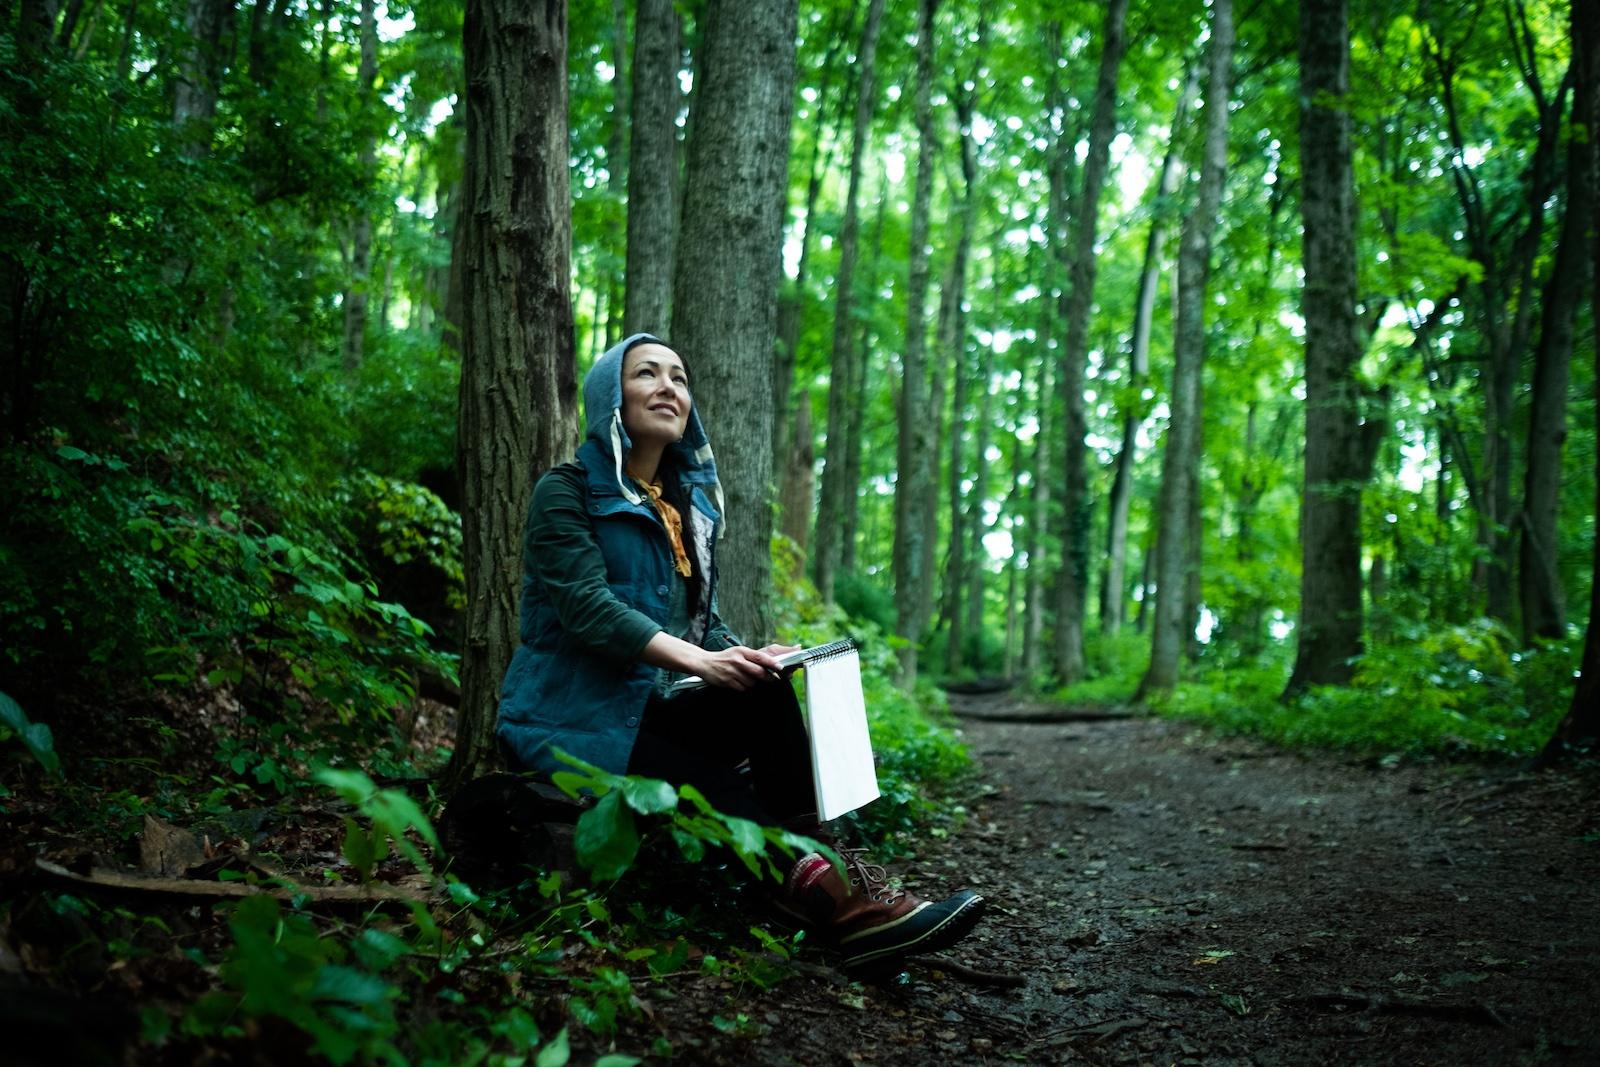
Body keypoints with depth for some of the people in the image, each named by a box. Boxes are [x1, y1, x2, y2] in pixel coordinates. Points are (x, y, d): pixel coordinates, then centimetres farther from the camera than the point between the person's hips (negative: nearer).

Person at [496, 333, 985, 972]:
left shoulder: (691, 505, 16)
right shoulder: (568, 492, -4)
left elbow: (705, 622, 13)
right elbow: (587, 606, -19)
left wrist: (749, 657, -11)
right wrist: (696, 660, -32)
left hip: (653, 709, 6)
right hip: (575, 717, -5)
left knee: (764, 694, -25)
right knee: (719, 791, -31)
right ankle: (834, 897, -29)